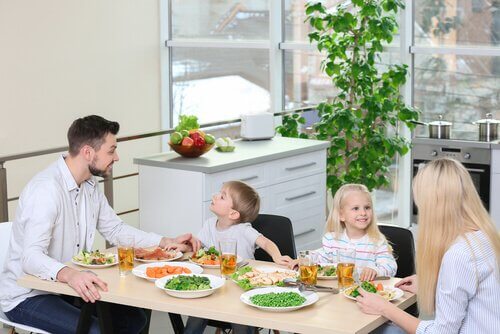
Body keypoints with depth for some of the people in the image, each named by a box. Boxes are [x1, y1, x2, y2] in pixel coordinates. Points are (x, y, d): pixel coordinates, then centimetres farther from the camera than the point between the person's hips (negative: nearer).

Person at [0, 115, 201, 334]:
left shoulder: (90, 185, 6)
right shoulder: (46, 189, -24)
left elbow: (115, 230, 16)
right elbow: (31, 257, -33)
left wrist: (167, 242, 5)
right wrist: (69, 274, -52)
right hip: (26, 297, -9)